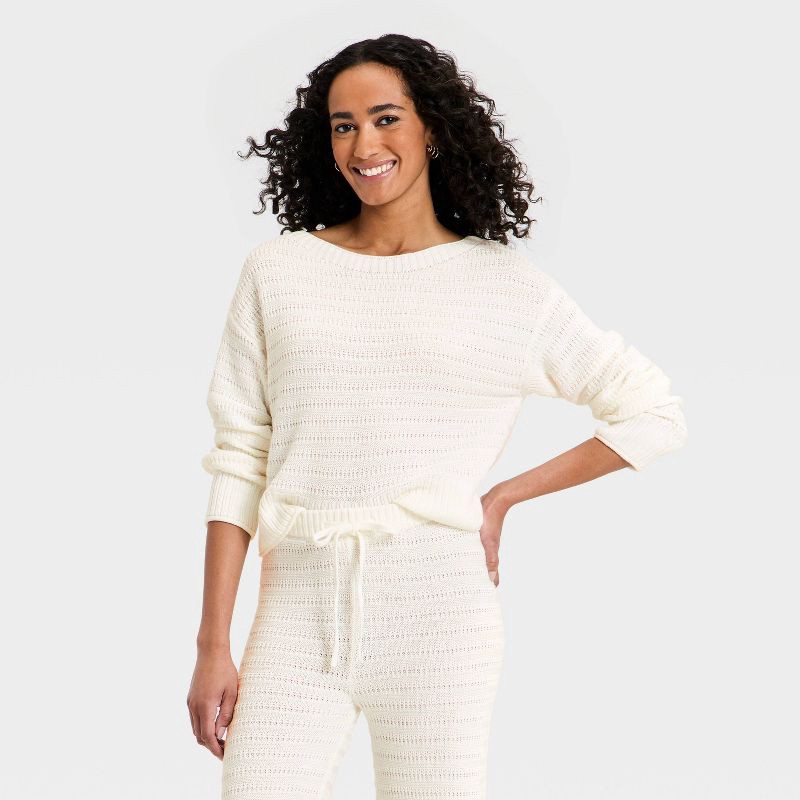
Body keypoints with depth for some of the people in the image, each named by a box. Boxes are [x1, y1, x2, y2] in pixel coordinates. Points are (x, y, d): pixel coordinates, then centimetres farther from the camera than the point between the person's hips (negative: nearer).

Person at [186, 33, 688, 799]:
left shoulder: (506, 284, 5)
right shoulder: (278, 269, 8)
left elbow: (654, 415, 9)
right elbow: (238, 462, 7)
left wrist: (502, 498, 4)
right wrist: (212, 646, 2)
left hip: (439, 612, -1)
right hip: (300, 616, 1)